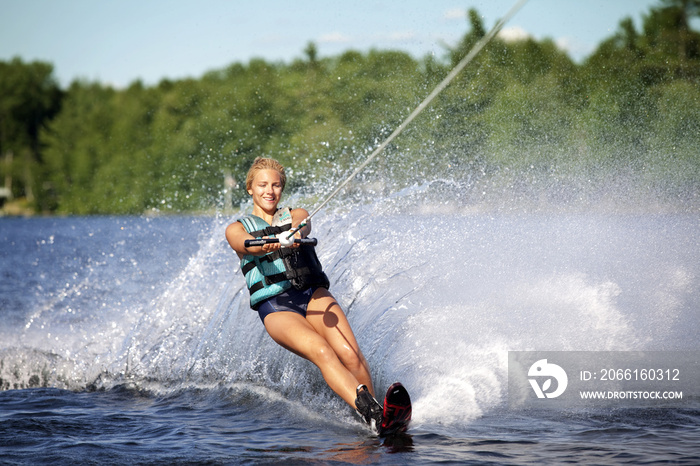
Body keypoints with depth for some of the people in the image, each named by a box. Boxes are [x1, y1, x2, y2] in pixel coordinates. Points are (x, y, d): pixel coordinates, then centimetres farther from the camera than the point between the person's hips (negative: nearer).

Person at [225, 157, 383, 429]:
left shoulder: (298, 215, 20)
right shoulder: (236, 229, 15)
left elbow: (301, 227, -6)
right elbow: (244, 244, -10)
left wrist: (294, 235, -33)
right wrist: (265, 245, -36)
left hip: (313, 293, 3)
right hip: (275, 306, -3)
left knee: (351, 355, -25)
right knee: (321, 352, -30)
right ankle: (370, 412, -47)